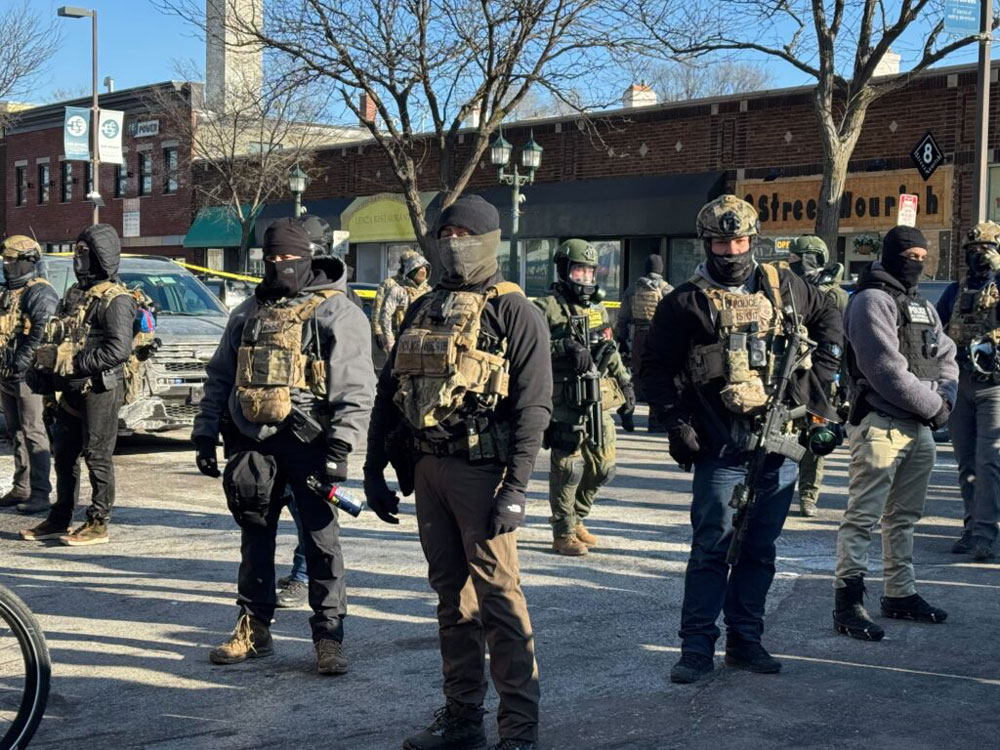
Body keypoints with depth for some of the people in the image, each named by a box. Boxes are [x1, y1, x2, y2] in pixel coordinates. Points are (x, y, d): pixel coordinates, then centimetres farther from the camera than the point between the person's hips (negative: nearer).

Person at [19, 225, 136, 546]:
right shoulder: (75, 294, 16)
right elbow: (55, 339, 22)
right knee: (64, 455, 14)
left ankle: (98, 524, 5)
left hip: (100, 390, -9)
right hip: (72, 390, 9)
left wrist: (76, 364, -21)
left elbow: (118, 349, -23)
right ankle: (59, 520, 24)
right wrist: (42, 369, 6)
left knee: (97, 457, -3)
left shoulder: (114, 299, -12)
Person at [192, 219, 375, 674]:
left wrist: (340, 449, -18)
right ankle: (254, 629, 23)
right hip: (252, 443, 6)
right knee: (255, 538, 12)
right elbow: (219, 377, 21)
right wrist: (205, 436, 14)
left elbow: (355, 387, -10)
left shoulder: (336, 312, -2)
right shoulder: (249, 312, 17)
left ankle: (329, 637, 7)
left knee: (321, 541, -1)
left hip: (307, 443, -5)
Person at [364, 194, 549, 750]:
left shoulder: (514, 312, -3)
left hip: (481, 471, -6)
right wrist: (374, 469, 14)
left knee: (498, 596, -7)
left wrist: (516, 486, -18)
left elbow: (534, 405, -11)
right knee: (452, 595, 11)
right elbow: (389, 392, 20)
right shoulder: (423, 311, 17)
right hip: (428, 469, 7)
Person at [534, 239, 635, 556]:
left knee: (602, 466, 10)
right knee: (568, 468, -5)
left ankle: (576, 520, 29)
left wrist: (625, 386, 20)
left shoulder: (597, 309, 19)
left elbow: (611, 352, 25)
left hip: (599, 403, 7)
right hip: (565, 404, -7)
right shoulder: (547, 309, -4)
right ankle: (563, 534, 8)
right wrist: (564, 347, -24)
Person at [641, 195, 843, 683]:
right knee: (711, 549, -4)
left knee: (760, 550, 11)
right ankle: (697, 648, 3)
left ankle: (745, 640, 21)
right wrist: (676, 422, -7)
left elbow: (828, 319, 26)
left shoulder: (783, 287, 9)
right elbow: (656, 367, 2)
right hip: (721, 447, -4)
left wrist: (819, 377, 14)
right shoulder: (686, 302, -1)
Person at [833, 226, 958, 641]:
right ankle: (847, 603, -8)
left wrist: (945, 398, -3)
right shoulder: (871, 300, -10)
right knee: (863, 517, -9)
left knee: (904, 516, 16)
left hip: (919, 427, 9)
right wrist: (934, 405, -12)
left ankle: (900, 594, 26)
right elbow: (887, 370, -18)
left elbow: (947, 358, 17)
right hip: (880, 425, -9)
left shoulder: (923, 307, 19)